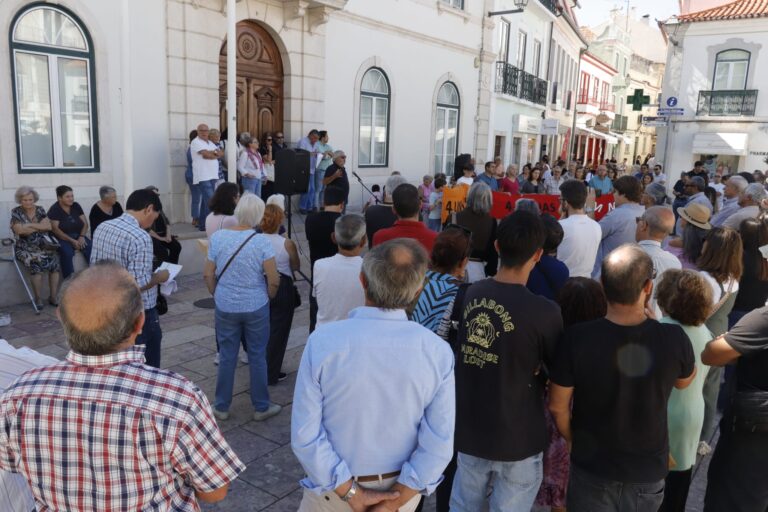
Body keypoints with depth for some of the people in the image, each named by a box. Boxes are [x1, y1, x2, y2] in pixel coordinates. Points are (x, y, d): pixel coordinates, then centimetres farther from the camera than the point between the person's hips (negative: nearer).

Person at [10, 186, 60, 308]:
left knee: (54, 259, -25)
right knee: (35, 263, -31)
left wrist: (30, 225, -10)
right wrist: (40, 226, -5)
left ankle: (53, 297, -17)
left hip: (43, 244, 3)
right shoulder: (16, 212, 3)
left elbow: (49, 226, -2)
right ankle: (38, 299, -18)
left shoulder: (40, 210, 11)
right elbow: (20, 230, -10)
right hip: (25, 247, -3)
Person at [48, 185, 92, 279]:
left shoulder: (76, 206, 8)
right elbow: (55, 229, -13)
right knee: (67, 253, -35)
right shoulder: (54, 210, -5)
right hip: (62, 238, -4)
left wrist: (82, 236, -13)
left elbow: (85, 223, 6)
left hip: (78, 236, 4)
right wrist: (72, 241, -22)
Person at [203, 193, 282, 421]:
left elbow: (208, 275, -1)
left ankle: (221, 407, 25)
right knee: (257, 357, 10)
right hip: (256, 308, -2)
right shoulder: (261, 241, -14)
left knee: (226, 356, 13)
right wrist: (268, 297, 7)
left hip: (225, 307, 2)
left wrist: (217, 295, 15)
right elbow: (274, 280, -12)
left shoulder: (217, 237, -6)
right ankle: (261, 407, 21)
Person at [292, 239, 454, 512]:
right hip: (401, 489, 2)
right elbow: (439, 445, -17)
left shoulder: (323, 341, -23)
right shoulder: (438, 352, -18)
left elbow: (304, 436, -20)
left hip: (334, 486, -1)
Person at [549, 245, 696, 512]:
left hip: (592, 468, -1)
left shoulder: (577, 338, -26)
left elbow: (557, 406, -12)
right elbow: (685, 381, 2)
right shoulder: (674, 339, -23)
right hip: (649, 470, 2)